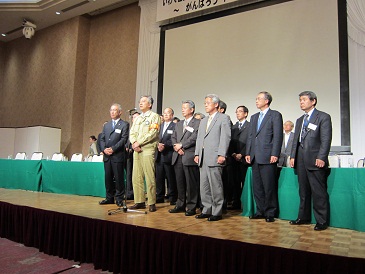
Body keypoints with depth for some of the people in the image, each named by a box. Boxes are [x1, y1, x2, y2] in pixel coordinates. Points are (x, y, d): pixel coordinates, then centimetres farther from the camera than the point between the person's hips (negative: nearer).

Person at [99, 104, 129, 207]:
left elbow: (123, 139, -9)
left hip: (118, 156, -5)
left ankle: (119, 198, 7)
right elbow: (102, 139, 14)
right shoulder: (106, 125, 19)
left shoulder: (124, 125, 0)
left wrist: (113, 149, -15)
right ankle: (109, 198, 19)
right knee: (108, 178, 9)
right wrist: (104, 149, -4)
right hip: (107, 156, 6)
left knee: (119, 178, -1)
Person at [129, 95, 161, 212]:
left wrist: (139, 142, -12)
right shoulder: (137, 118, 23)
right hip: (137, 150, 7)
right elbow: (132, 133, 16)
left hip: (148, 149, -7)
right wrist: (134, 142, -4)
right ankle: (139, 201, 13)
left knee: (150, 178, -7)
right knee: (136, 178, 6)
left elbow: (153, 133, -11)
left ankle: (152, 203, 0)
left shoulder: (154, 116, 1)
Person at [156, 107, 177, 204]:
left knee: (171, 178, 0)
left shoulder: (175, 126, -1)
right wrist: (158, 144, -7)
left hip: (168, 155, -6)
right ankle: (159, 197, 21)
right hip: (159, 156, 6)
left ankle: (173, 198, 9)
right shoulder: (160, 125, 19)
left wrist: (164, 146, -17)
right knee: (159, 177, 10)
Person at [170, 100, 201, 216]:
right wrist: (177, 147, -2)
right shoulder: (179, 124, 22)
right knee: (180, 183, 11)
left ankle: (191, 207, 7)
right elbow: (173, 137, 16)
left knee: (191, 183, -2)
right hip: (178, 157, 7)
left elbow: (194, 138, -12)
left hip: (189, 157, -6)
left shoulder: (197, 123, -1)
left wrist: (181, 145, -9)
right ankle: (180, 205, 22)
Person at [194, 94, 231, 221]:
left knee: (215, 186, -3)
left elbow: (225, 137, -9)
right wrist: (197, 154, 12)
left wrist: (222, 155, -17)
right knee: (204, 186, 11)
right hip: (203, 158, 8)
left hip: (214, 158, -7)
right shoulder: (203, 121, 23)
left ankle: (217, 212, 8)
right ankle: (207, 210, 21)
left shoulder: (223, 118, 0)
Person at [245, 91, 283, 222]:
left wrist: (275, 154, -14)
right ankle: (260, 211, 21)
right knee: (257, 187, 10)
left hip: (267, 157, -7)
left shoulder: (275, 115, 0)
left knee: (269, 187, -1)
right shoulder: (254, 117, 20)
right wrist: (248, 153, 10)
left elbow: (278, 136, -8)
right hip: (255, 157, 7)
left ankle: (270, 213, 11)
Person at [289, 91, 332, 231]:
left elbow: (326, 139, -9)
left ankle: (322, 221, 7)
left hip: (315, 161, -6)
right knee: (304, 191, 12)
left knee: (319, 192, -3)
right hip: (301, 161, 7)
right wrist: (293, 156, 10)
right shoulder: (299, 120, 21)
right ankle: (303, 217, 21)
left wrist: (321, 157, -17)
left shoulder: (323, 117, 0)